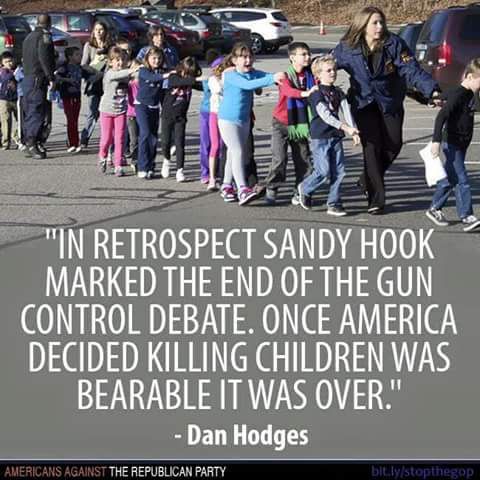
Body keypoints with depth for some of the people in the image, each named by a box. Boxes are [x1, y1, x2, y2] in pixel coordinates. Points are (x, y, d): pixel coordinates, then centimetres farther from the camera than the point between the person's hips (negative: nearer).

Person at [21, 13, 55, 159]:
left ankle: (29, 144, 14)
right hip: (38, 79, -9)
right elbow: (44, 58, -19)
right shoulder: (45, 36, -8)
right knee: (38, 111, -11)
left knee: (30, 112, 12)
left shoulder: (28, 37, 20)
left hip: (27, 78, 9)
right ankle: (32, 144, -19)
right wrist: (51, 78, -20)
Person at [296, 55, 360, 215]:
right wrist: (345, 127, -28)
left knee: (339, 171, 1)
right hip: (320, 137, -6)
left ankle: (334, 204, 9)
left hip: (336, 136, 6)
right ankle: (304, 188, 18)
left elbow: (346, 112, 1)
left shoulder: (338, 93, 11)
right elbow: (325, 115, -21)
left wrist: (353, 131, -13)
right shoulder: (316, 93, -10)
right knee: (323, 171, -9)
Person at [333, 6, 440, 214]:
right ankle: (376, 200, -2)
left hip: (390, 103, 2)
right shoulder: (347, 48, -8)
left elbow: (411, 70, -16)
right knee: (372, 147, -9)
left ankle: (368, 180, 27)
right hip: (364, 104, -2)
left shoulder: (394, 44, -10)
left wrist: (431, 89, -28)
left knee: (393, 144, 0)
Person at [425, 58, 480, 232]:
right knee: (461, 181, -10)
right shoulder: (457, 95, -19)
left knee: (450, 178, 15)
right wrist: (436, 141, -33)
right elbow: (441, 116, -26)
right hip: (452, 144, -9)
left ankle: (434, 209, 26)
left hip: (461, 144, 9)